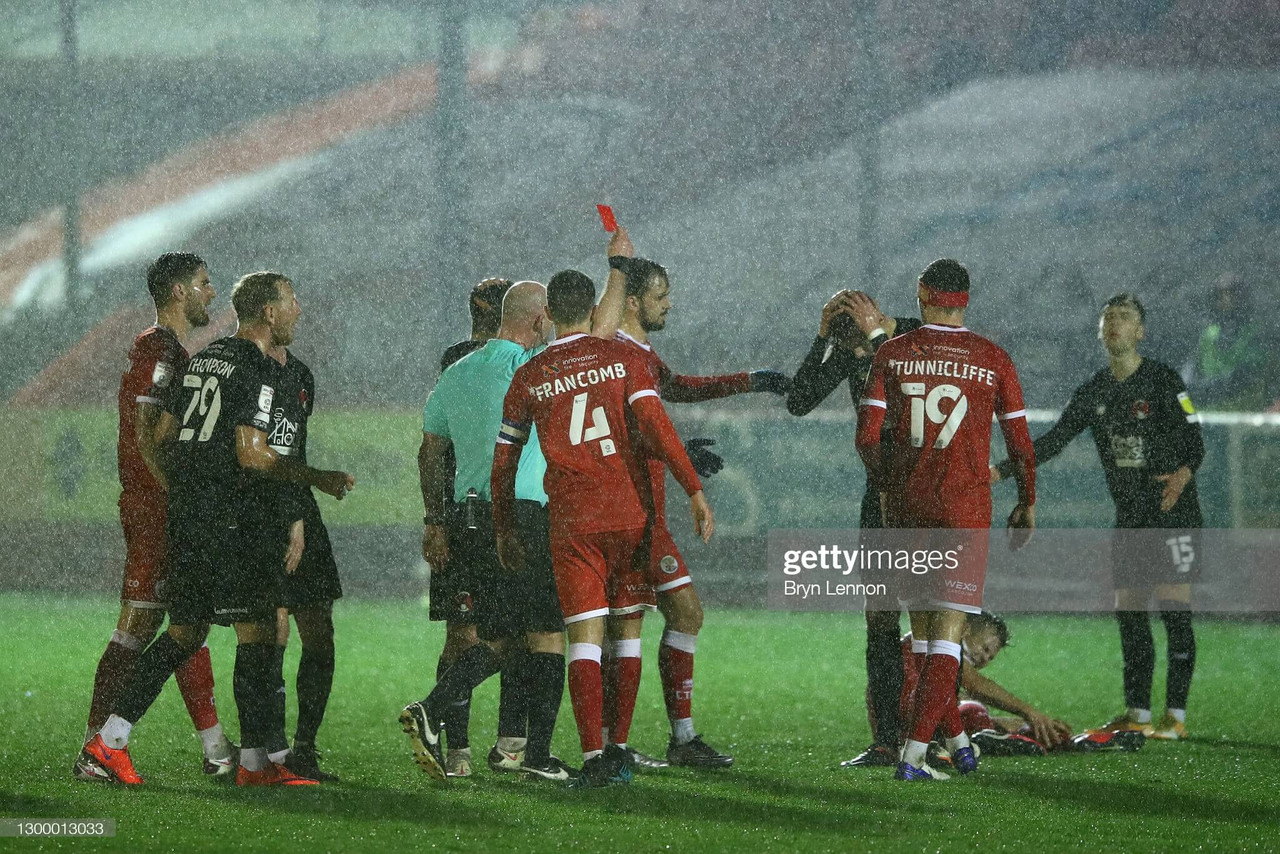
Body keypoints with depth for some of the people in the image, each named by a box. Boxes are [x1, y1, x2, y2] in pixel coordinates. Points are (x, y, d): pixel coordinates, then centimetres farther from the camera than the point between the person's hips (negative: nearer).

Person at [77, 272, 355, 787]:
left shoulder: (203, 359, 15)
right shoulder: (256, 369, -11)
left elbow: (162, 432, 17)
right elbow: (252, 455, -17)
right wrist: (319, 480, -8)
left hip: (184, 513, 9)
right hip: (229, 518, -9)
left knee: (184, 634, 14)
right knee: (257, 634, -3)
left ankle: (110, 739, 9)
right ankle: (255, 761, -4)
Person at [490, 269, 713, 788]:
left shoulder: (529, 378, 7)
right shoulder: (622, 358, 4)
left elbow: (504, 461, 12)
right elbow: (654, 425, -8)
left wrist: (504, 532, 23)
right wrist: (694, 490, -7)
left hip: (572, 521, -1)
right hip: (631, 512, 1)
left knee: (584, 638, -4)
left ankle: (594, 756, -16)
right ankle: (615, 750, 11)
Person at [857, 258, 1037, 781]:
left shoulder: (892, 354, 2)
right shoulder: (992, 360, -1)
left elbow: (867, 436, -1)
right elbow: (1020, 444, 3)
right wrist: (1027, 503, 18)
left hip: (905, 504, 2)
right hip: (964, 506, -2)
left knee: (923, 629, 15)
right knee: (947, 632, -4)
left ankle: (956, 740, 23)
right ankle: (913, 755, -14)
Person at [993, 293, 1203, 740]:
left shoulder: (1163, 380, -8)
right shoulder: (1095, 390, 10)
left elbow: (1193, 442, -14)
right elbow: (1053, 440, 12)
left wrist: (1183, 474, -35)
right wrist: (1001, 471, 4)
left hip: (1174, 511, -7)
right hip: (1129, 515, 7)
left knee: (1175, 609, -9)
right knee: (1128, 609, 5)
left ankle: (1176, 715, -7)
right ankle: (1137, 712, 11)